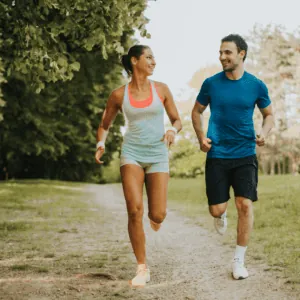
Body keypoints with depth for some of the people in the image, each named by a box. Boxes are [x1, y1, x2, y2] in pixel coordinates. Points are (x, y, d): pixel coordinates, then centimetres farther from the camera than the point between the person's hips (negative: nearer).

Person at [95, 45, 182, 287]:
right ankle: (143, 269, -2)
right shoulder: (119, 95, 2)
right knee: (135, 211, -15)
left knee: (157, 215, -7)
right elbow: (104, 126, 13)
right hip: (132, 153, -1)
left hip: (157, 155, 1)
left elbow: (177, 120, 11)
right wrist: (101, 144, -7)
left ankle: (158, 211, 35)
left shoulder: (161, 89, 4)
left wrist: (173, 130, -12)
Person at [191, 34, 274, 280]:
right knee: (216, 210, 0)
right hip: (217, 155, 1)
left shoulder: (256, 85, -2)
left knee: (245, 205, -10)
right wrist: (201, 137, -4)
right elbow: (197, 112, 12)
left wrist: (264, 133, -10)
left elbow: (269, 115, 11)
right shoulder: (211, 83, -2)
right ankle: (222, 217, 41)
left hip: (245, 155, 0)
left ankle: (239, 261, 5)